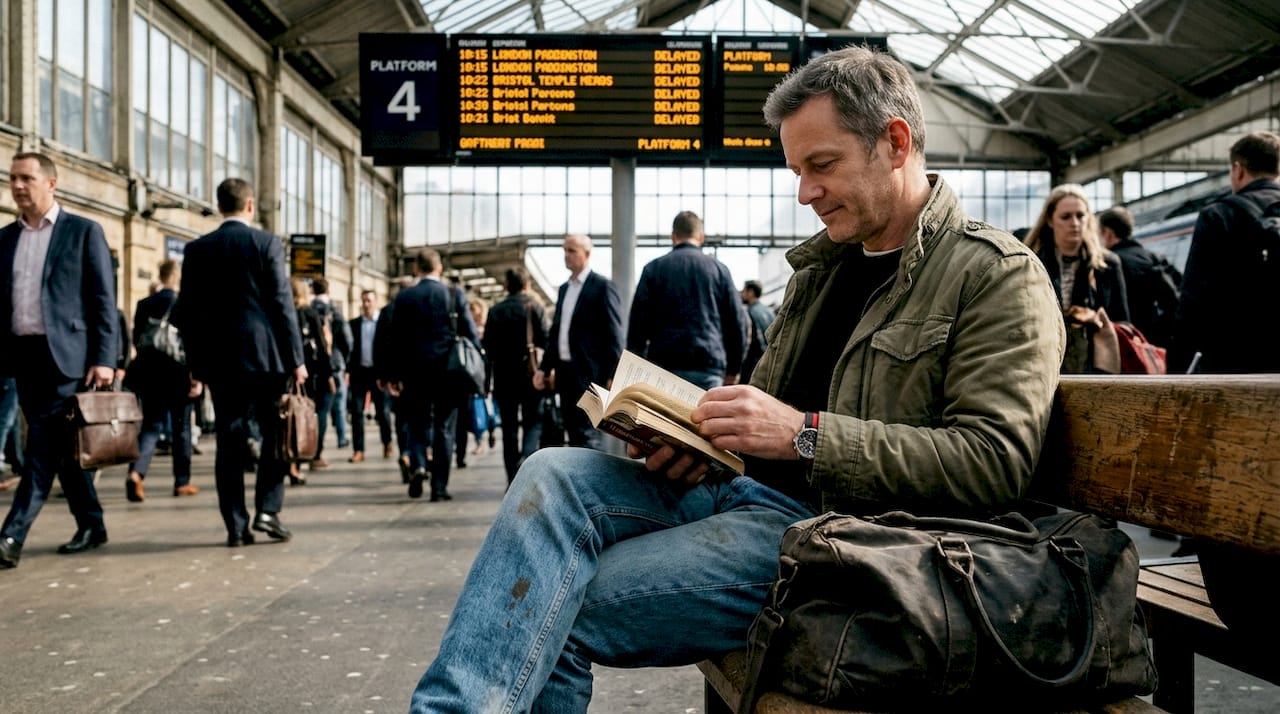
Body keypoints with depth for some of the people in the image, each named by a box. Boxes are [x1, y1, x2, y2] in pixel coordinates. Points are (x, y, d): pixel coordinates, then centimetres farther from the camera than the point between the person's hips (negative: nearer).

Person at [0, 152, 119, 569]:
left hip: (65, 355, -5)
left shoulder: (84, 232, 0)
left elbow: (104, 301, -4)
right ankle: (91, 525, 22)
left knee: (44, 448, -9)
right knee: (59, 447, 11)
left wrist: (104, 359, -12)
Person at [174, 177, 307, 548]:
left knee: (230, 440, 5)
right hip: (265, 354, -3)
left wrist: (195, 363, 13)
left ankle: (236, 526, 6)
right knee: (277, 434, 9)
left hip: (219, 358, 3)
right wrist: (295, 358, -3)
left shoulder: (197, 249, 6)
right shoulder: (267, 243, -3)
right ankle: (268, 509, 0)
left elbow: (186, 310, 5)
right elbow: (282, 303, -7)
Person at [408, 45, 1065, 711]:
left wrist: (805, 435, -20)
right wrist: (697, 433, 3)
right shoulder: (822, 264, 20)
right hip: (735, 486, 8)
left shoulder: (1000, 275, -4)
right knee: (552, 475, -18)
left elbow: (995, 461, -15)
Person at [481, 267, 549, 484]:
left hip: (503, 377, 3)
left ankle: (512, 479, 9)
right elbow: (545, 340, -10)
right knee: (533, 422, 7)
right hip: (530, 375, -3)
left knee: (509, 427, 9)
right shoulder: (534, 307, -4)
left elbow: (487, 346, 3)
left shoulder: (496, 311, 4)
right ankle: (526, 458, -19)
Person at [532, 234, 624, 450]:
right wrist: (544, 367, 14)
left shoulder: (603, 287, -6)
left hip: (589, 375, -8)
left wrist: (613, 376, -16)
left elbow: (614, 335, -11)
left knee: (588, 435, -12)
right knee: (574, 435, 11)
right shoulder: (564, 288, 18)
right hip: (565, 372, 8)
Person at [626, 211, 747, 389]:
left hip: (664, 364, 0)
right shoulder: (719, 269, 9)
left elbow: (638, 322, 3)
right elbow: (737, 322, 8)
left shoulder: (653, 269, 7)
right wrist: (733, 369, 16)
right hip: (709, 367, 0)